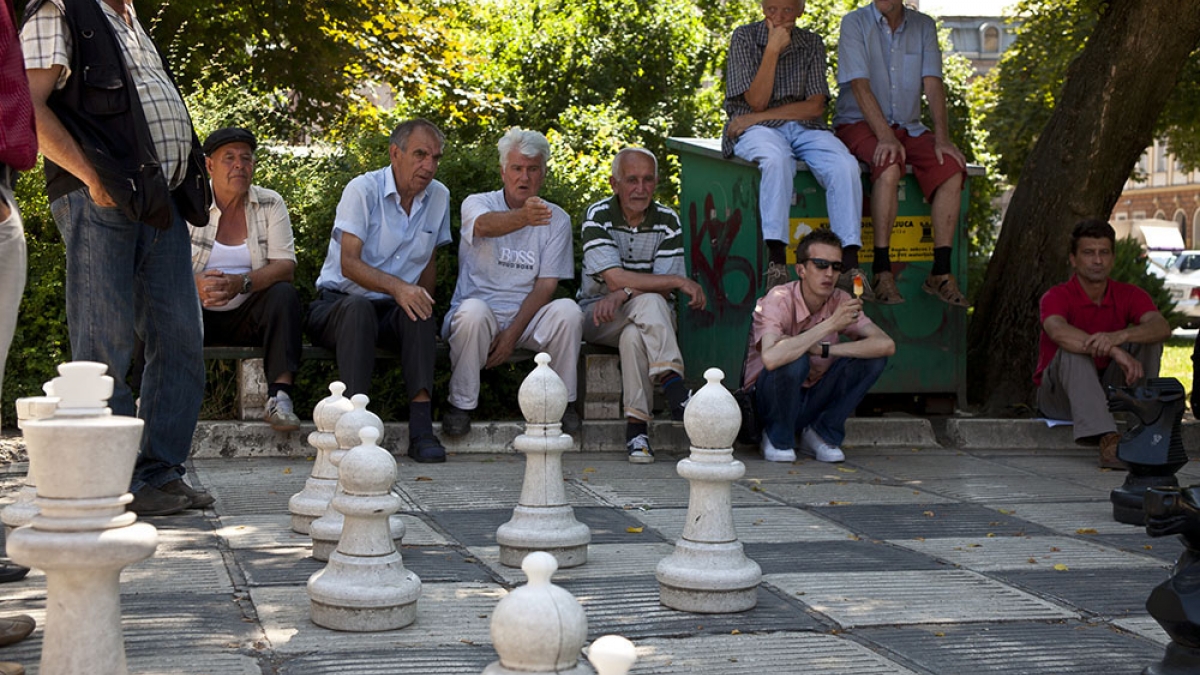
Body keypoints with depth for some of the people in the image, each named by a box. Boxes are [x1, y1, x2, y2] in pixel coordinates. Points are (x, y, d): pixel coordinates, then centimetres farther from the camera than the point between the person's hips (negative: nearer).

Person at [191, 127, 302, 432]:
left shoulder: (270, 204, 2)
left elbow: (285, 265, -9)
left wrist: (242, 283, -29)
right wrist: (196, 285, -33)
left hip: (247, 316, 1)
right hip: (196, 315, -1)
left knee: (284, 293, -27)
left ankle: (279, 396, -37)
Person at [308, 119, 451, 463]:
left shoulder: (439, 197, 8)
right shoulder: (362, 190, -10)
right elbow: (349, 264, -19)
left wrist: (423, 302, -1)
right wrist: (397, 287, -36)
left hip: (391, 311, 4)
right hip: (339, 302, -4)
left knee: (417, 313, -31)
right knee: (359, 306, -38)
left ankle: (421, 425, -39)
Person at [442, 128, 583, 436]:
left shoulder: (557, 219, 5)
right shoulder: (477, 203, -1)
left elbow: (546, 285, -2)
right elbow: (485, 226, -29)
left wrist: (512, 333, -15)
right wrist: (524, 217, -52)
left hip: (528, 316, 2)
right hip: (482, 313, -2)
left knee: (567, 310, -27)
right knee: (473, 311, -35)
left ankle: (563, 401, -8)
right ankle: (461, 403, -15)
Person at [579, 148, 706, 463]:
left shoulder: (667, 221, 0)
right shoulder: (597, 217, -8)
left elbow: (664, 290, -7)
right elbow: (615, 279, -20)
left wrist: (624, 294, -26)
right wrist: (679, 281, -23)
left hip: (652, 318, 2)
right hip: (597, 316, -2)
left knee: (634, 335, -34)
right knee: (649, 302, -33)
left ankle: (637, 425, -35)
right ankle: (674, 387, -44)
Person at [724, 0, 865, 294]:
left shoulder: (811, 44, 10)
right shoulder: (744, 37, 3)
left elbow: (815, 106, -1)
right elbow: (756, 102, -7)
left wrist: (759, 116, -10)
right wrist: (773, 49, -12)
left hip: (804, 127, 3)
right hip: (756, 129, -3)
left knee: (845, 166, -28)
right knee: (776, 159, -39)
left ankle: (850, 265, -32)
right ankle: (776, 261, -44)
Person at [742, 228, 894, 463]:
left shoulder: (841, 301, -7)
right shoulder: (779, 300, -22)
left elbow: (887, 345, -19)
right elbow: (771, 358, -42)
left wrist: (823, 349, -28)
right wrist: (830, 325, -37)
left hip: (813, 398, 4)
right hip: (768, 398, -4)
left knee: (873, 357, -14)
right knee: (794, 359, -35)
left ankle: (822, 434, -1)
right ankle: (777, 438, -9)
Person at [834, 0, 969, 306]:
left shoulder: (923, 26, 7)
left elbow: (933, 84, -2)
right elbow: (860, 86, -16)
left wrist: (942, 138, -16)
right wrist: (885, 137, -27)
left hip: (907, 126, 5)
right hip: (859, 123, -4)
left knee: (951, 167, -22)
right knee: (890, 164, -36)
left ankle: (941, 272, -20)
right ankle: (882, 270, -32)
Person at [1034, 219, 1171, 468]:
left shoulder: (1128, 295, -4)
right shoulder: (1058, 296, -15)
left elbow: (1162, 327, -25)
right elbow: (1059, 332, -39)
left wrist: (1119, 337, -46)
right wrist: (1115, 352, -50)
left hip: (1107, 390, 4)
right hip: (1059, 396, -3)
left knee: (1148, 340, -15)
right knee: (1073, 350, -35)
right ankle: (1107, 441, -51)